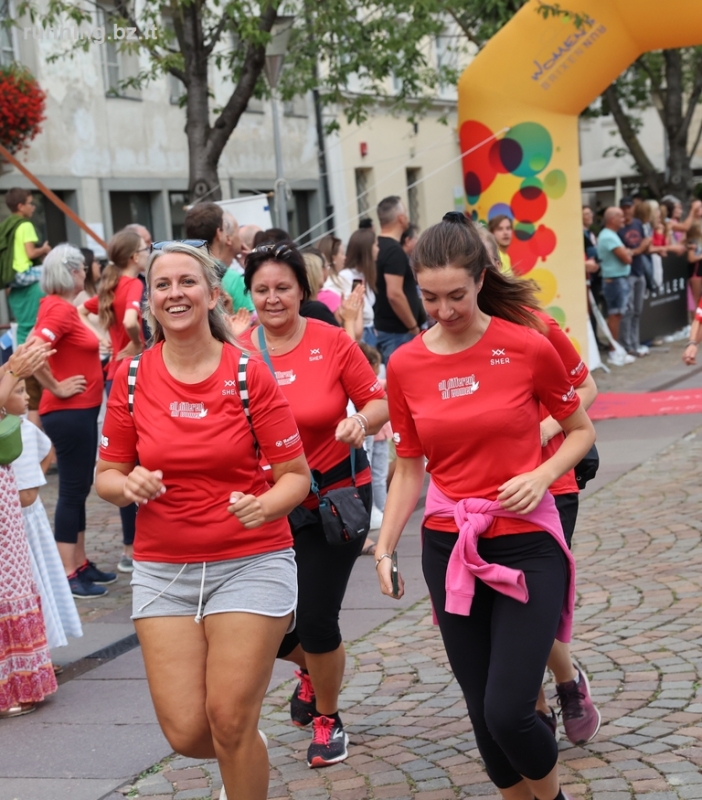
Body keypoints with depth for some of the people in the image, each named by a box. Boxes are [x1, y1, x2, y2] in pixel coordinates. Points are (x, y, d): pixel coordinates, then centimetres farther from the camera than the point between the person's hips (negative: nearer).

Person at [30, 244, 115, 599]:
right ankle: (68, 574, -1)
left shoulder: (61, 306, 11)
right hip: (70, 412, -10)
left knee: (78, 489, 15)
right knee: (72, 491, -5)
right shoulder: (60, 309, -17)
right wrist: (55, 387, -21)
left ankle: (80, 564, 23)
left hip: (80, 411, 10)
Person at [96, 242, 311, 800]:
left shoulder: (249, 374, -7)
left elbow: (296, 475, -4)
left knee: (230, 723, -6)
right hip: (162, 567, 2)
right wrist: (129, 486, -16)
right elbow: (107, 476, 7)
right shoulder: (132, 378, -1)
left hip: (250, 561, -2)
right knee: (186, 734, 0)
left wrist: (263, 506, -24)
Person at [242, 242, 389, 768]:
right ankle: (311, 670, 44)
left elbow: (378, 401, -2)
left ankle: (328, 719, 24)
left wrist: (362, 421, -23)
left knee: (317, 617, -5)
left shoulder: (332, 342, -10)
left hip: (337, 495, -2)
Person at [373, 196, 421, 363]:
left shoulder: (376, 247, 10)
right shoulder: (395, 251, -18)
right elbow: (394, 294, -26)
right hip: (398, 331, -9)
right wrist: (414, 327, -16)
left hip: (382, 327, 9)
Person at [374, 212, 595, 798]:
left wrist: (540, 475, -13)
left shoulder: (528, 347, -8)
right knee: (483, 712, 8)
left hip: (527, 543, -3)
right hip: (449, 547, 3)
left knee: (508, 712, -11)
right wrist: (385, 547, -1)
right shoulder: (405, 366, 0)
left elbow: (581, 430, 5)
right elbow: (409, 469, 9)